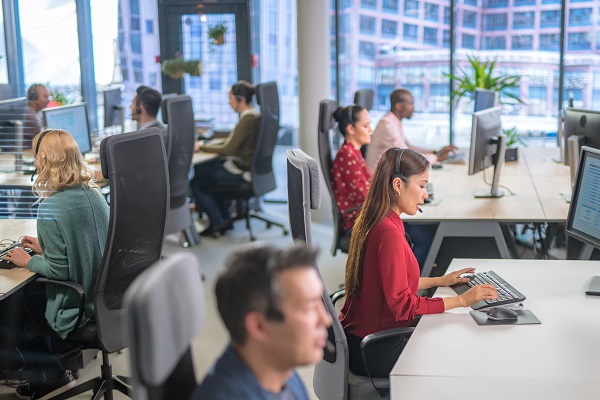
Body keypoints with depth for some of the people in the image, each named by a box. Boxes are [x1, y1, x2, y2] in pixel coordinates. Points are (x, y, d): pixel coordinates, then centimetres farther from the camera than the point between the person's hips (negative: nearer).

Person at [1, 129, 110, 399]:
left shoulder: (51, 207, -23)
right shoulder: (94, 194, -1)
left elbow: (58, 270, -21)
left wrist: (28, 261, -4)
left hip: (77, 307, -7)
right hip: (103, 294, 7)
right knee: (30, 293, 27)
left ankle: (50, 375, 30)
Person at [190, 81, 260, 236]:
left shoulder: (247, 120, -21)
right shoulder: (254, 115, 8)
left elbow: (229, 149, -22)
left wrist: (202, 147, -11)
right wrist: (206, 145, 8)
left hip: (243, 170, -10)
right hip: (246, 164, 10)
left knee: (196, 182, -4)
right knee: (200, 168, 17)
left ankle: (218, 223, 6)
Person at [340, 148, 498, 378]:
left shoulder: (371, 223, 5)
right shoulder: (389, 233, -25)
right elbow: (402, 305, -23)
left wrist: (438, 281, 15)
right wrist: (462, 300, -18)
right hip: (375, 352, -9)